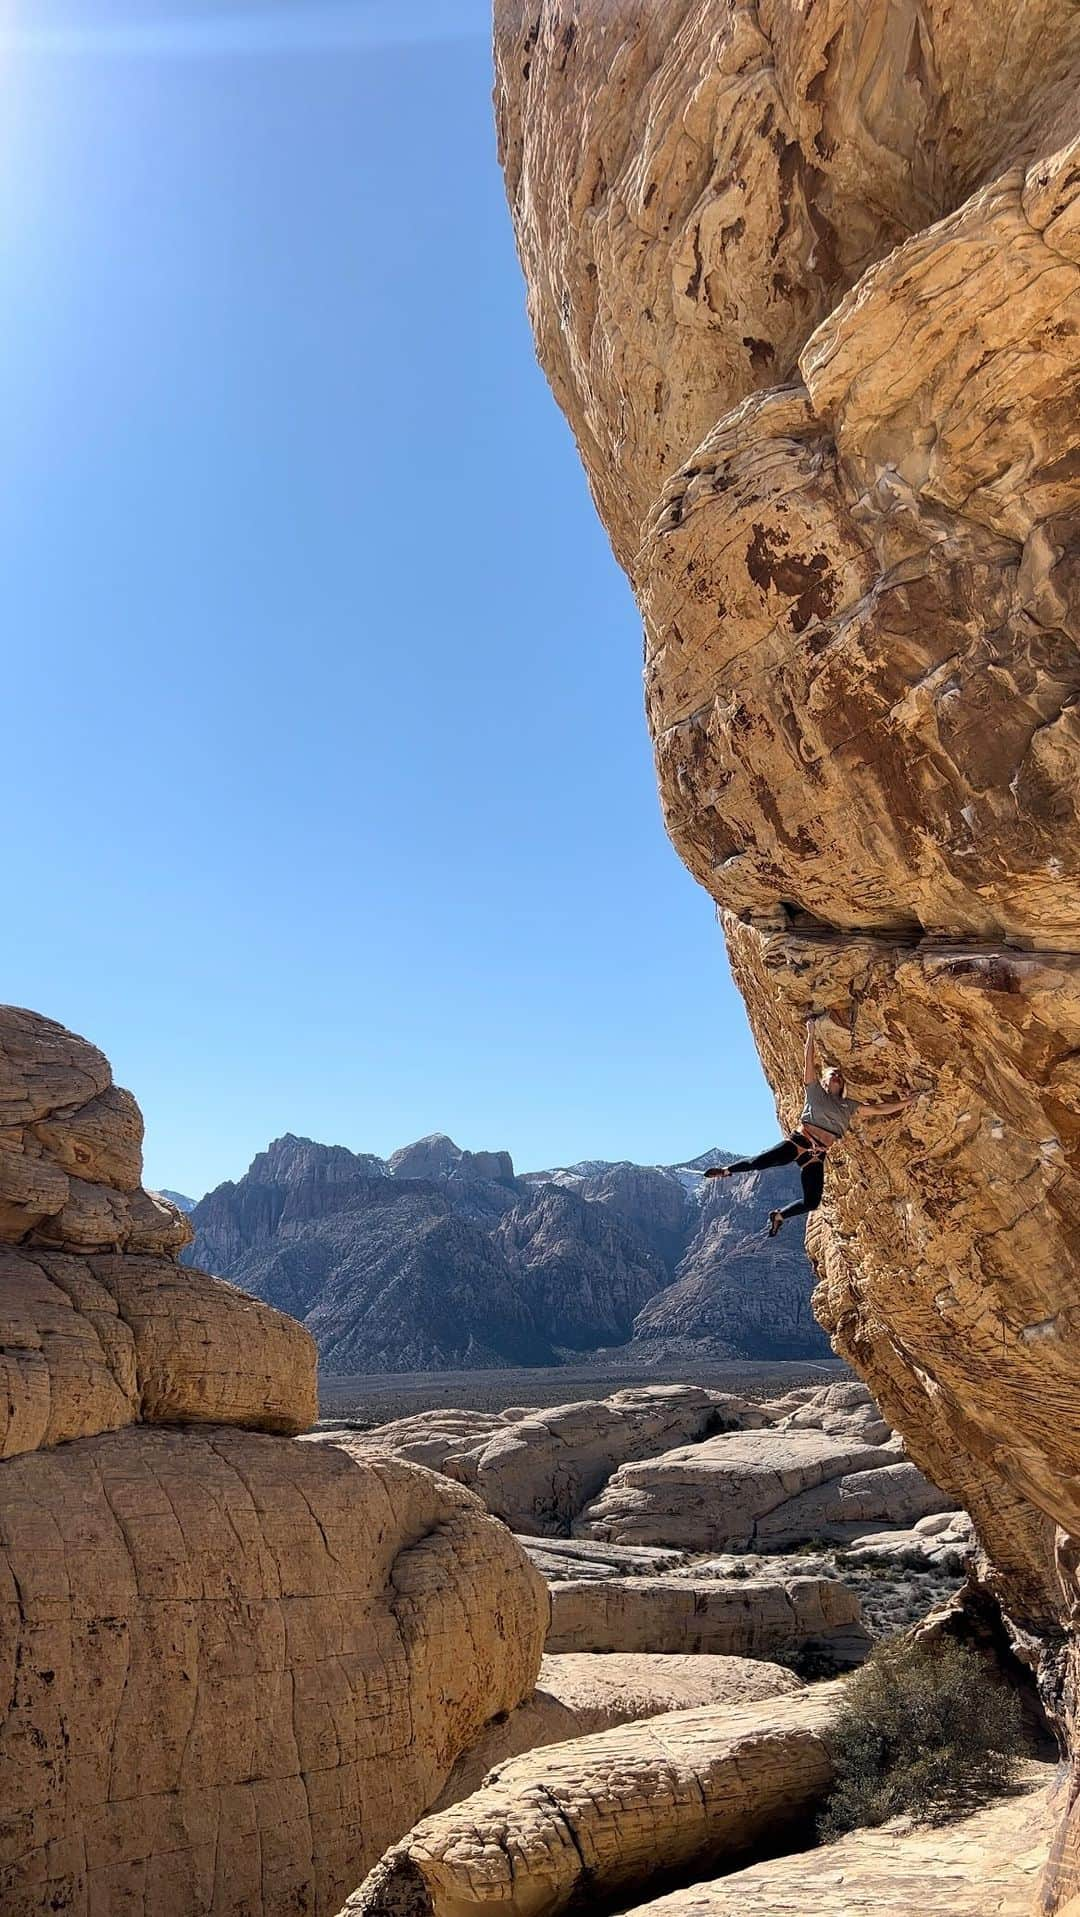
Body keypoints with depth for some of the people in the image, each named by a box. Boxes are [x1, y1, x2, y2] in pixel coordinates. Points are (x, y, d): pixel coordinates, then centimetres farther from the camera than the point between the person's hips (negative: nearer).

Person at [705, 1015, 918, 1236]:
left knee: (812, 1203, -2)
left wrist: (905, 1102, 17)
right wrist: (811, 1034, -3)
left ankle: (779, 1215, 24)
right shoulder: (815, 1091, 10)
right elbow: (808, 1062, 1)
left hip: (818, 1154, 4)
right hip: (800, 1141, -4)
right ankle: (726, 1170, 5)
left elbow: (878, 1109, 20)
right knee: (760, 1162, -22)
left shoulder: (849, 1106, 20)